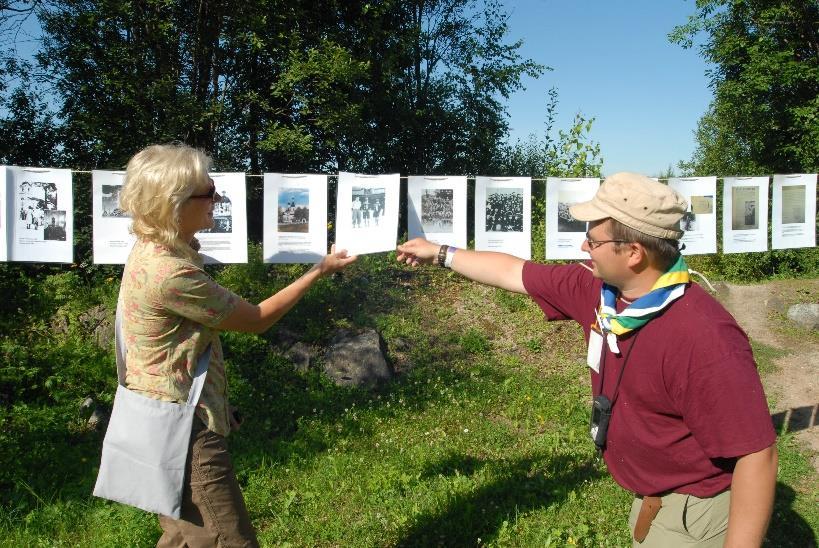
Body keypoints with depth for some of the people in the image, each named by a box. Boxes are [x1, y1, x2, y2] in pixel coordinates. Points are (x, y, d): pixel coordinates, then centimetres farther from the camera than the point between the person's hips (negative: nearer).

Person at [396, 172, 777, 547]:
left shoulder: (704, 337, -33)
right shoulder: (598, 290, -8)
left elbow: (757, 454, -29)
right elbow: (516, 273, 4)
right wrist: (440, 254, 12)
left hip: (692, 515, -7)